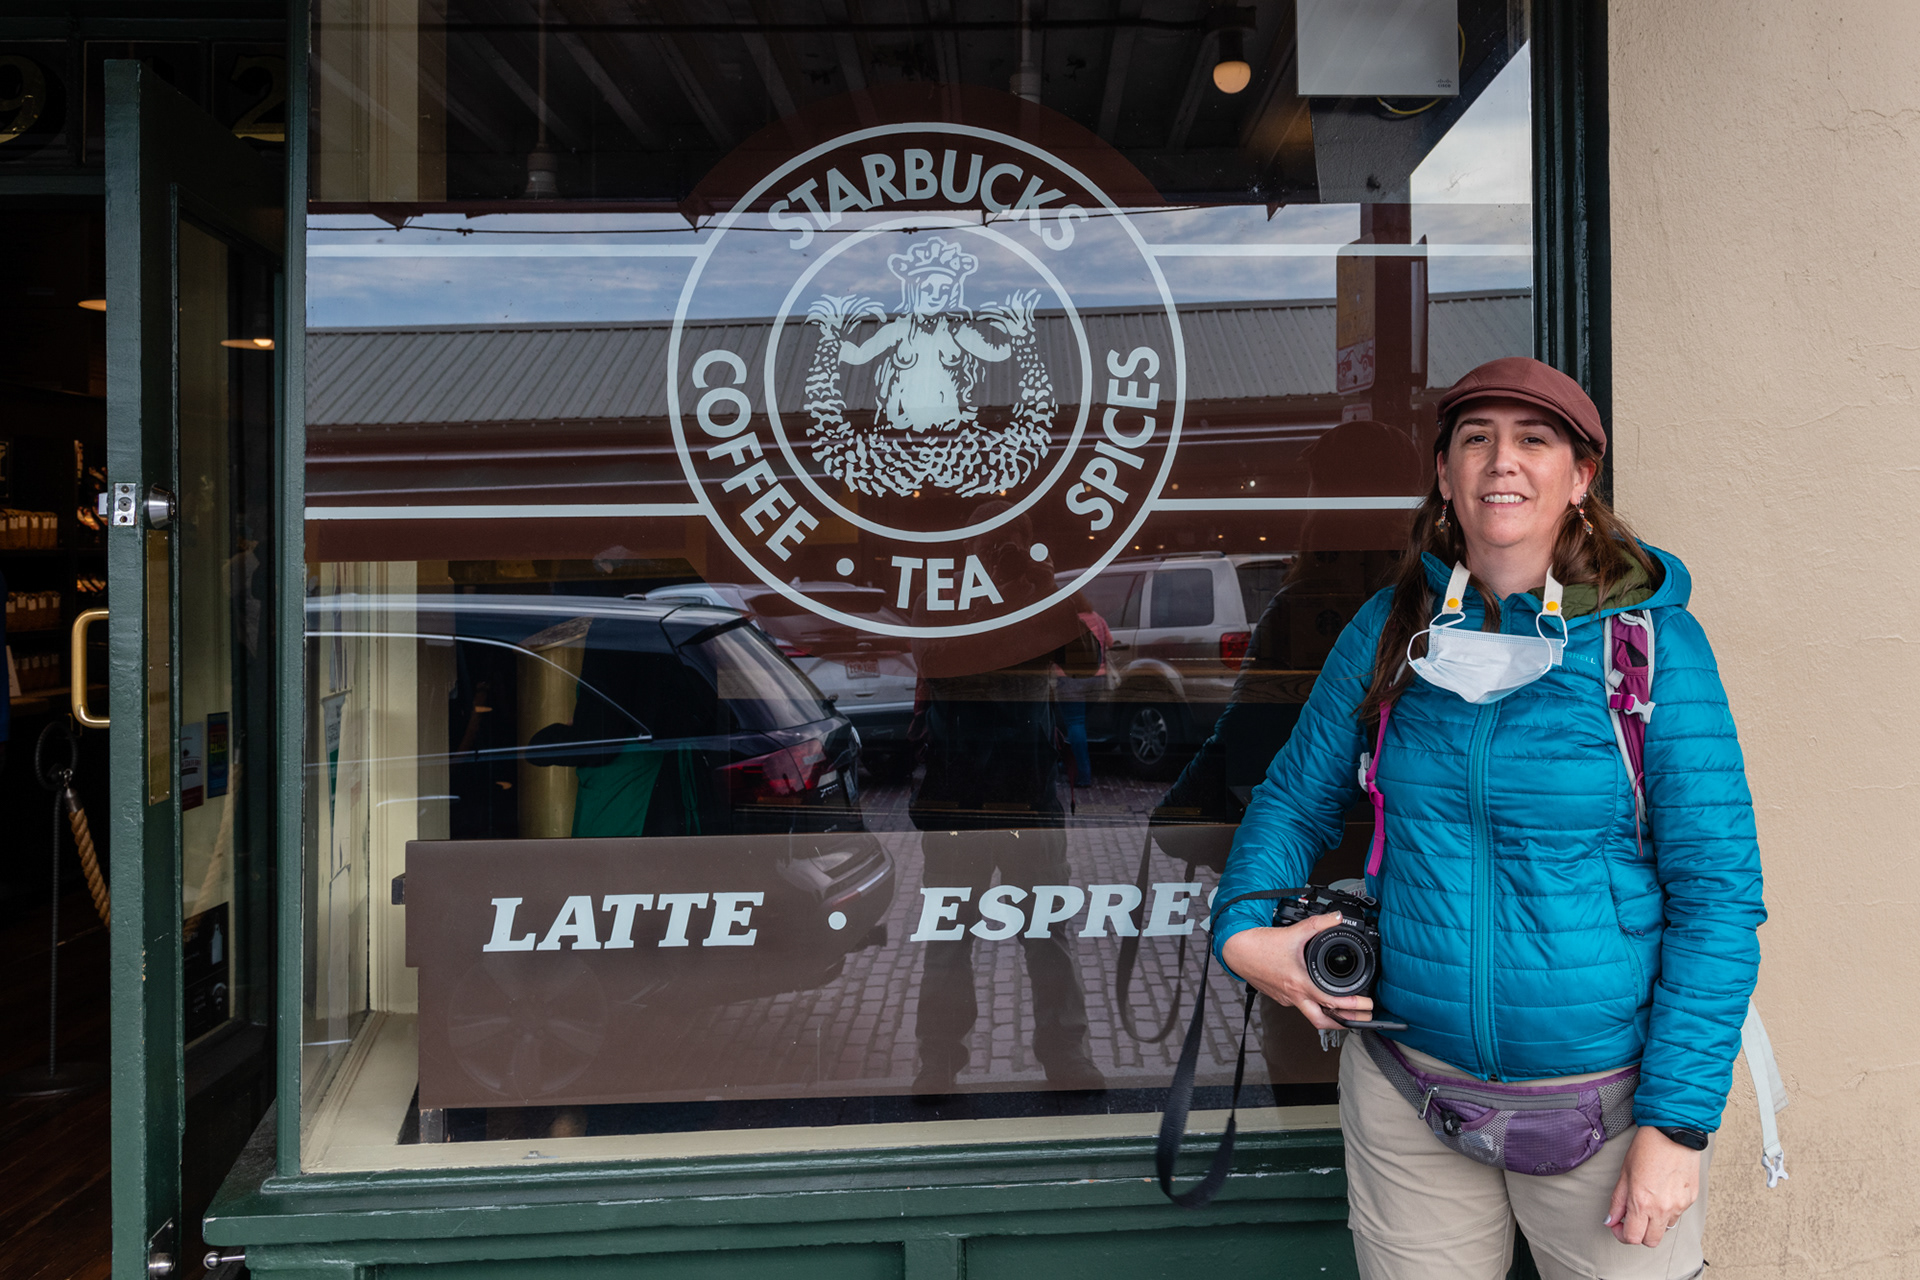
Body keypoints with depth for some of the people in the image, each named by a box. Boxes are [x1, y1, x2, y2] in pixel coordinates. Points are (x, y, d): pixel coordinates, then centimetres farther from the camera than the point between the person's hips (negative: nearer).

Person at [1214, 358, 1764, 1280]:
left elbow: (1718, 893, -9)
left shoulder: (1652, 642, -9)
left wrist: (1678, 1123, -12)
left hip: (1606, 1094, -2)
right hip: (1409, 1087, 3)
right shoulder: (1389, 632, 0)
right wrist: (1241, 928, -8)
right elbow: (1294, 798, 10)